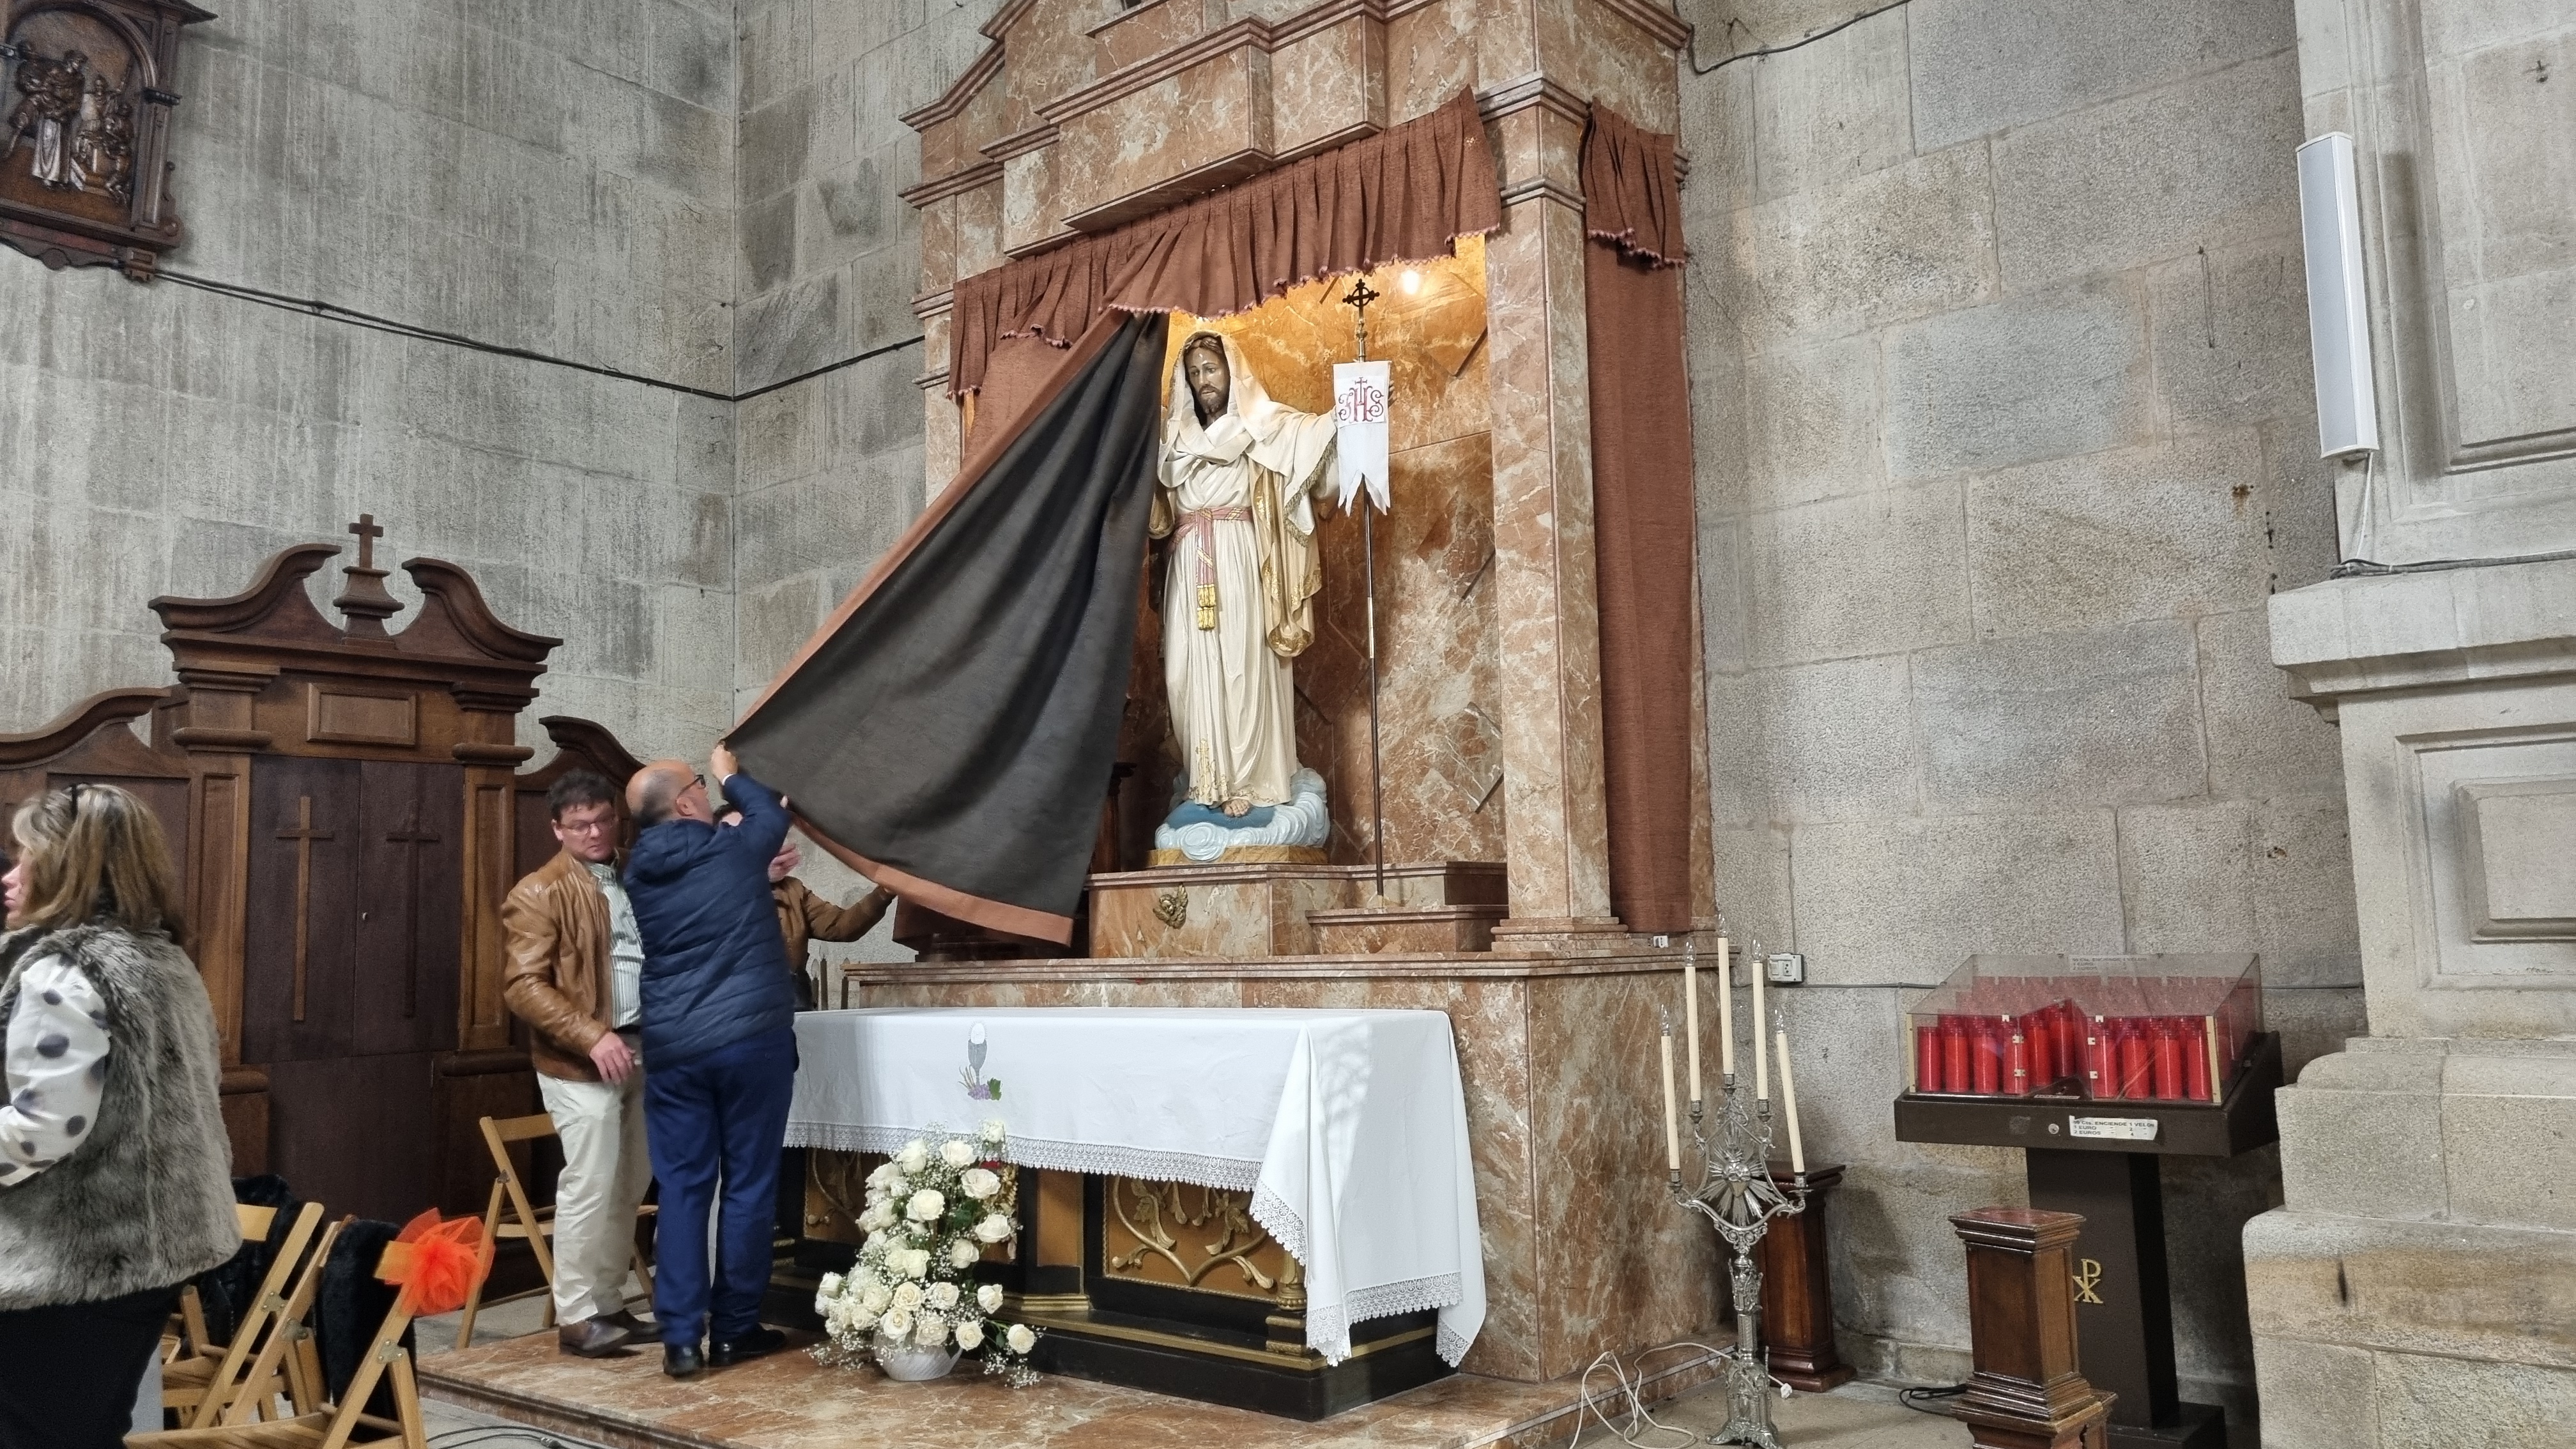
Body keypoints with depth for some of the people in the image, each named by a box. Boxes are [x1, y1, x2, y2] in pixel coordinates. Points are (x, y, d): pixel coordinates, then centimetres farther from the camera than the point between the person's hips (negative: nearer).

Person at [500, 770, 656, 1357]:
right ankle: (575, 1316, 5)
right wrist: (593, 1038, -21)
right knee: (590, 1185, -5)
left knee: (629, 1187, 11)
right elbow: (523, 985, -14)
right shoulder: (541, 892, -7)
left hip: (642, 1050, 6)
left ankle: (608, 1304, 22)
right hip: (582, 1061, -6)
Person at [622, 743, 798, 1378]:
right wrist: (731, 776, 32)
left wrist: (763, 873, 36)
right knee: (749, 1184, 6)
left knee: (682, 1188, 6)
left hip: (672, 1048, 4)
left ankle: (680, 1338, 5)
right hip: (751, 1039, -4)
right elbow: (771, 813, 16)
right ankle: (734, 1329, 13)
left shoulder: (640, 874, 6)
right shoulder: (735, 851, -6)